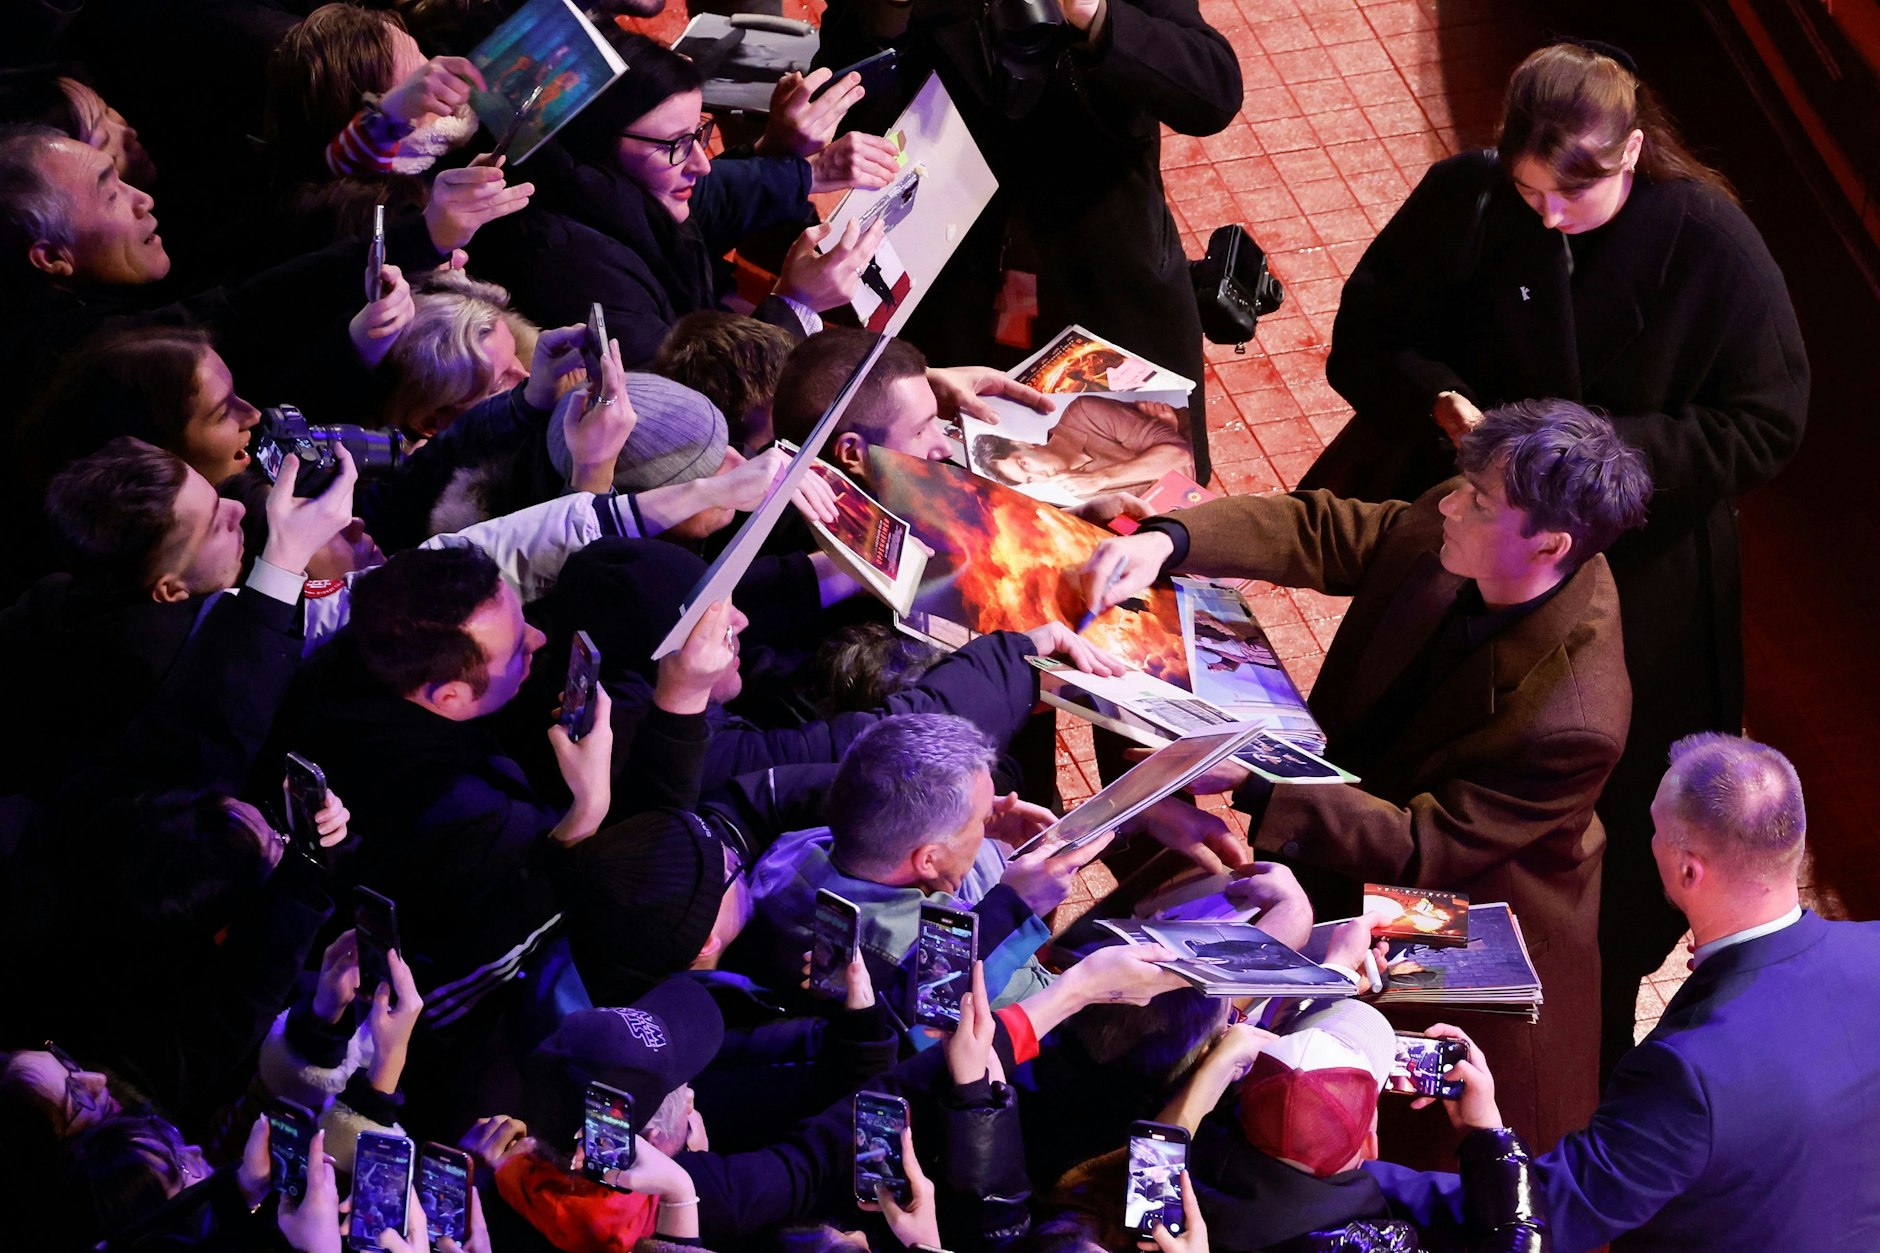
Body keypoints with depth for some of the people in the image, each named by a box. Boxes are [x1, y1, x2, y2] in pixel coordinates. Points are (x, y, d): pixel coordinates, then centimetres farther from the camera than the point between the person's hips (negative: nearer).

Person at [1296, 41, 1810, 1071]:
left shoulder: (1710, 245, -19)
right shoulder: (1463, 199, -13)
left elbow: (1767, 425, -14)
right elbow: (1362, 344, -4)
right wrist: (1440, 402, -24)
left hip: (1635, 590, -2)